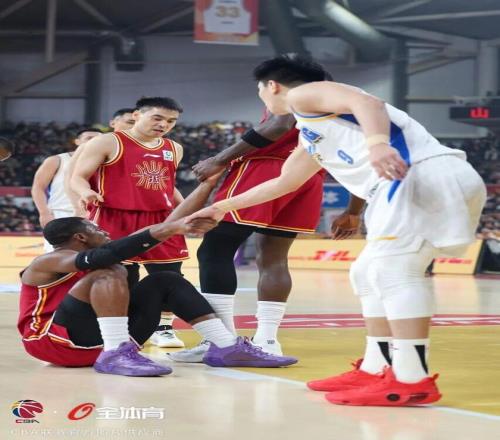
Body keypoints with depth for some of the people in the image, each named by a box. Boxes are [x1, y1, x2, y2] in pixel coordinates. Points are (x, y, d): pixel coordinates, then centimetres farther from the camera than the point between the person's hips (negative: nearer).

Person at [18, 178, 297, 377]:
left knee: (165, 281, 2)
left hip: (102, 338, 8)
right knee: (109, 272, -24)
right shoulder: (49, 262, -8)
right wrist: (168, 229, -36)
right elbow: (103, 256, -28)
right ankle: (114, 354, -36)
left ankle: (226, 347, -10)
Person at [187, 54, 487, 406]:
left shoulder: (303, 94, 6)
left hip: (428, 173, -10)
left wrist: (377, 143, -33)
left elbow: (367, 102, -13)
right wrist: (224, 207, 58)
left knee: (393, 267, -17)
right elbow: (282, 183, 49)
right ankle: (376, 369, 17)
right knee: (368, 273, 16)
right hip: (415, 180, 10)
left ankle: (412, 379, -22)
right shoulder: (310, 137, 34)